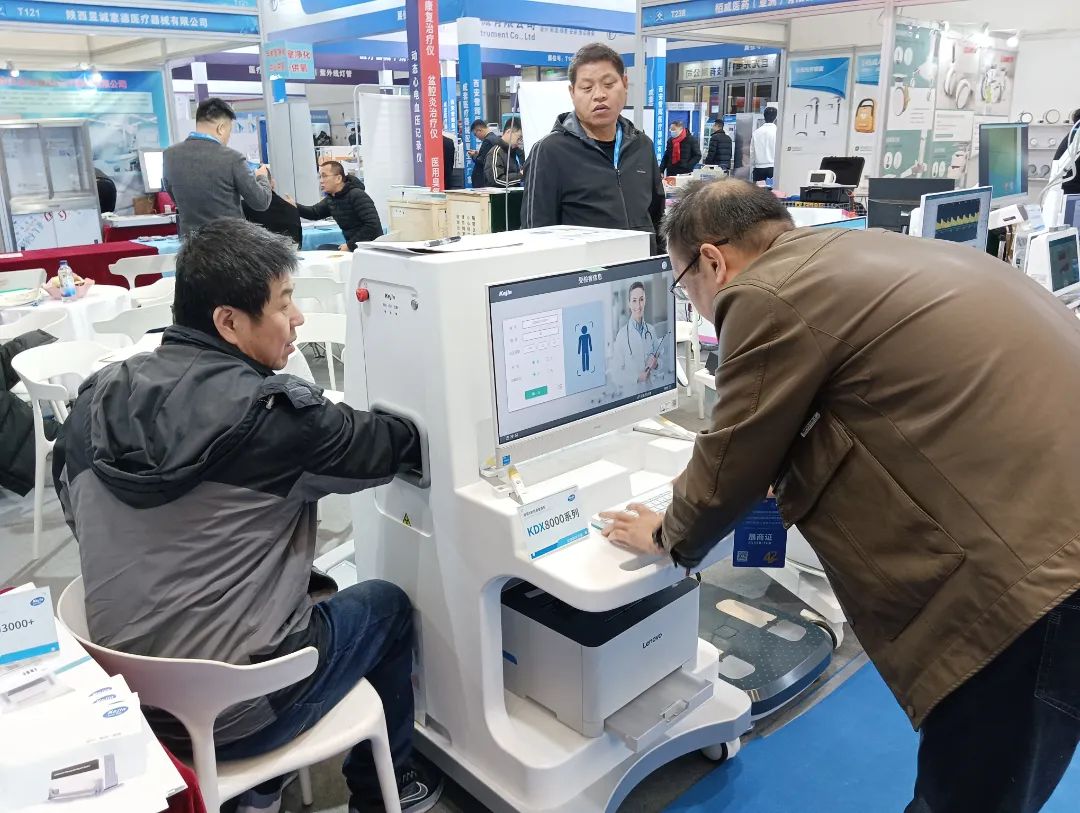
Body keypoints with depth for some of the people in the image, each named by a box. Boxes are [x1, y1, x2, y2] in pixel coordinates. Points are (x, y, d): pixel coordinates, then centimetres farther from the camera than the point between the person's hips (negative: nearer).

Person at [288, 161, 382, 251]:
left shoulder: (357, 196, -16)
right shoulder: (331, 199, 10)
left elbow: (373, 225, -25)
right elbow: (314, 213, 25)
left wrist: (350, 245, -22)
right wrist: (295, 206, 3)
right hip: (352, 246, 8)